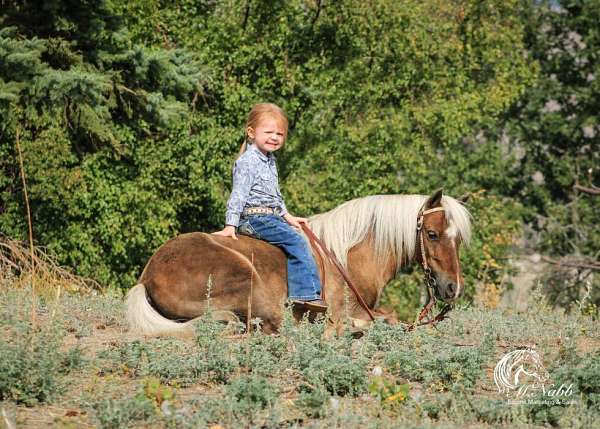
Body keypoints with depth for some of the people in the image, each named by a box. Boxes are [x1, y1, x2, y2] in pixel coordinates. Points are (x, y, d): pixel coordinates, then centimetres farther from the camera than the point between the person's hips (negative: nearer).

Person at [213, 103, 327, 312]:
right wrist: (230, 226, -19)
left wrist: (287, 216, 30)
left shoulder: (269, 161, 18)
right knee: (297, 242, -17)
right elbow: (239, 194, -16)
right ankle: (307, 292, -18)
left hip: (272, 216, 10)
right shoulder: (248, 161, -12)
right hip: (254, 217, -10)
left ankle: (297, 292, 1)